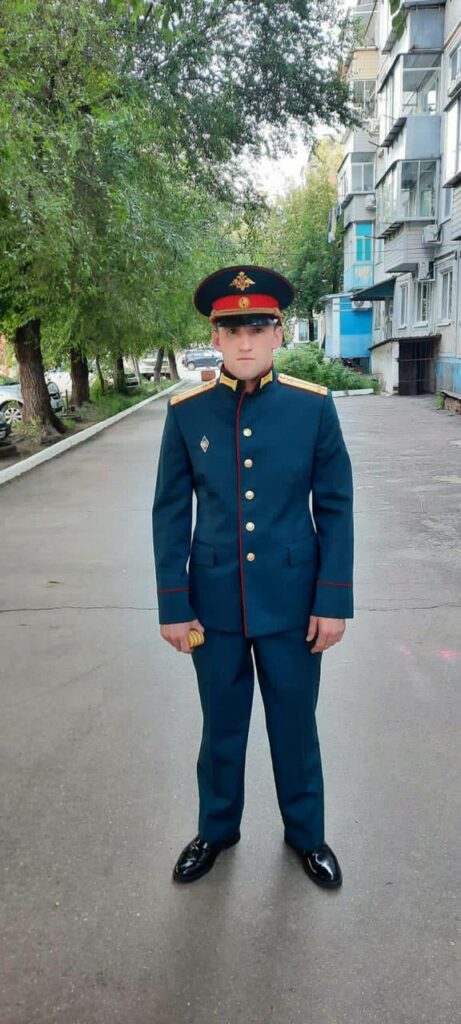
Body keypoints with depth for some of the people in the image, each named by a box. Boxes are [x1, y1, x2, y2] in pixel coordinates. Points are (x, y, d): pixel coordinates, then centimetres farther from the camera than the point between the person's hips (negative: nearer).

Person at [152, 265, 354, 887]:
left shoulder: (314, 405, -7)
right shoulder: (186, 411, -5)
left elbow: (335, 506, -4)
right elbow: (171, 512, -1)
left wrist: (334, 599, -7)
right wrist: (173, 603, -3)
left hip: (292, 600, 0)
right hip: (215, 601, 1)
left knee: (295, 723, 16)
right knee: (222, 725, 18)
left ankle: (306, 833, 41)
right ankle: (217, 829, 42)